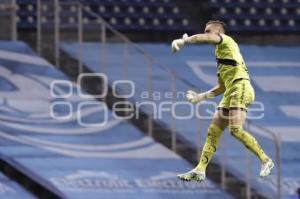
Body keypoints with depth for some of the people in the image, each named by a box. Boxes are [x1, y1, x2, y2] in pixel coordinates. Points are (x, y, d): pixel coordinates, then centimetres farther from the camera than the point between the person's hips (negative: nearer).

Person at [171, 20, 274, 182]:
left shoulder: (226, 41, 4)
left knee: (236, 129, -20)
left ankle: (265, 160, -11)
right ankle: (200, 170, 2)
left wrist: (183, 41, -6)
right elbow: (222, 87, 30)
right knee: (213, 131, 4)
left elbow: (204, 38, -16)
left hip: (240, 88, -10)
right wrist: (200, 97, 28)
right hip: (230, 93, 10)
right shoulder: (220, 54, 28)